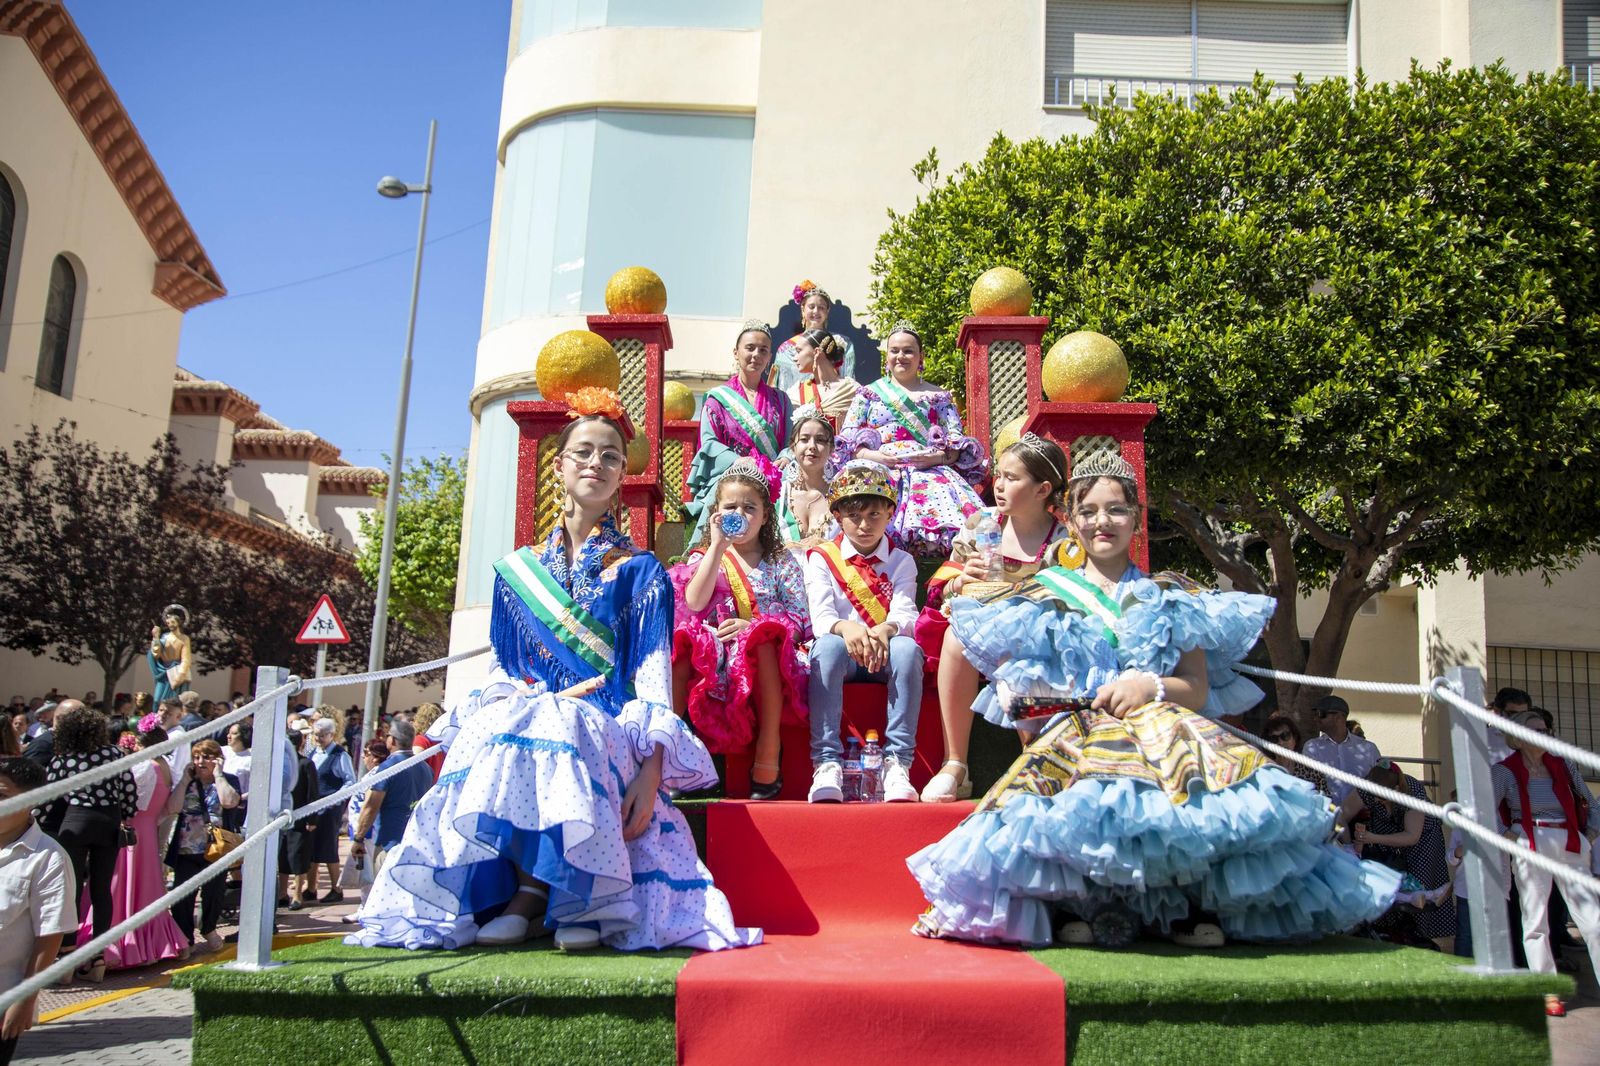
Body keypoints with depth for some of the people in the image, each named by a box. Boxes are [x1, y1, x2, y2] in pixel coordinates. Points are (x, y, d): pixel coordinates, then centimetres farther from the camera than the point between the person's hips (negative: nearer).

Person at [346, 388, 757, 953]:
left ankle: (530, 892, -22)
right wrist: (531, 699, -10)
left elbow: (653, 674, -2)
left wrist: (651, 771, -17)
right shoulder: (516, 570, 18)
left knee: (556, 737, -37)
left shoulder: (639, 571, 8)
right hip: (521, 717, 3)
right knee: (489, 732, -33)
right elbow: (501, 671, 16)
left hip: (610, 731, -3)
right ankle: (528, 895, -21)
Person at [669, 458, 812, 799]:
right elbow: (694, 604, -8)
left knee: (764, 636, -36)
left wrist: (753, 627, -15)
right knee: (681, 637, -31)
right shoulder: (703, 557, 15)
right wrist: (718, 546, -9)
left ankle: (768, 755, -36)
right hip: (713, 656, 1)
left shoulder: (781, 563, 15)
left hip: (763, 658, -1)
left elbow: (801, 621, 3)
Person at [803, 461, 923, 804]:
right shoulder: (822, 558, 8)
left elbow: (905, 613, -6)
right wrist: (845, 628, -32)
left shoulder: (901, 562, 11)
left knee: (908, 649, -33)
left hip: (885, 653, 1)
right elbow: (821, 615, -7)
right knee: (828, 647, -35)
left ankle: (897, 763, -33)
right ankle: (826, 763, -39)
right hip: (843, 651, -1)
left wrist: (886, 629, -32)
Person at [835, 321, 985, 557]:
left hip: (929, 470, 1)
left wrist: (938, 457, -11)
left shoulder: (939, 397, 23)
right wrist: (870, 455, -10)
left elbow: (957, 442, 12)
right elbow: (847, 439, 12)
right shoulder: (868, 394, 23)